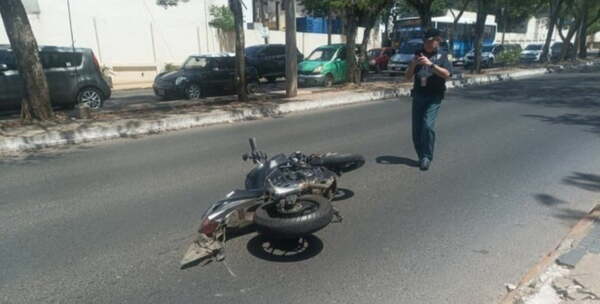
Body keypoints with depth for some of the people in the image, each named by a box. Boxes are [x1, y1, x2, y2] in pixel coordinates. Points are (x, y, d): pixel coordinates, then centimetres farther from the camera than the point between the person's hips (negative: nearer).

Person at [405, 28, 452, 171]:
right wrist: (413, 65, -10)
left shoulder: (442, 56, 3)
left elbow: (447, 74, -14)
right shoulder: (418, 54, 13)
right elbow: (408, 77, 10)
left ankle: (427, 157, -5)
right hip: (418, 95, 4)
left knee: (428, 125, -16)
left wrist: (431, 64, -23)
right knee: (416, 128, 1)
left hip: (434, 96, -4)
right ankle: (421, 156, 16)